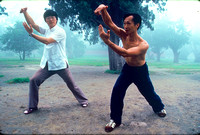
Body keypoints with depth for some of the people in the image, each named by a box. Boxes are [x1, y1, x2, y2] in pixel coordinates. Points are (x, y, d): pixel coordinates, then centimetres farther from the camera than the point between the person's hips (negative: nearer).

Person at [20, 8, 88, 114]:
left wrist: (31, 34, -20)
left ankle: (83, 100, 23)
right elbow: (32, 23, 8)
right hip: (46, 65, 6)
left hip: (60, 64, -6)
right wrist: (25, 12, -4)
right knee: (33, 81, -4)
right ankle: (32, 106, 9)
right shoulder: (46, 31, 12)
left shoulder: (60, 31, -10)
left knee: (71, 84, 2)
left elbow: (47, 41, -20)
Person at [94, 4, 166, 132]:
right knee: (117, 91, -14)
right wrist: (103, 9, -48)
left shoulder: (143, 44, -33)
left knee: (149, 93, 16)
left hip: (140, 70, -3)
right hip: (127, 69, 3)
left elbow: (125, 53, -47)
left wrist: (107, 41, -55)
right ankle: (115, 120, 2)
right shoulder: (124, 35, -18)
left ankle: (159, 108, 50)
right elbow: (109, 23, -27)